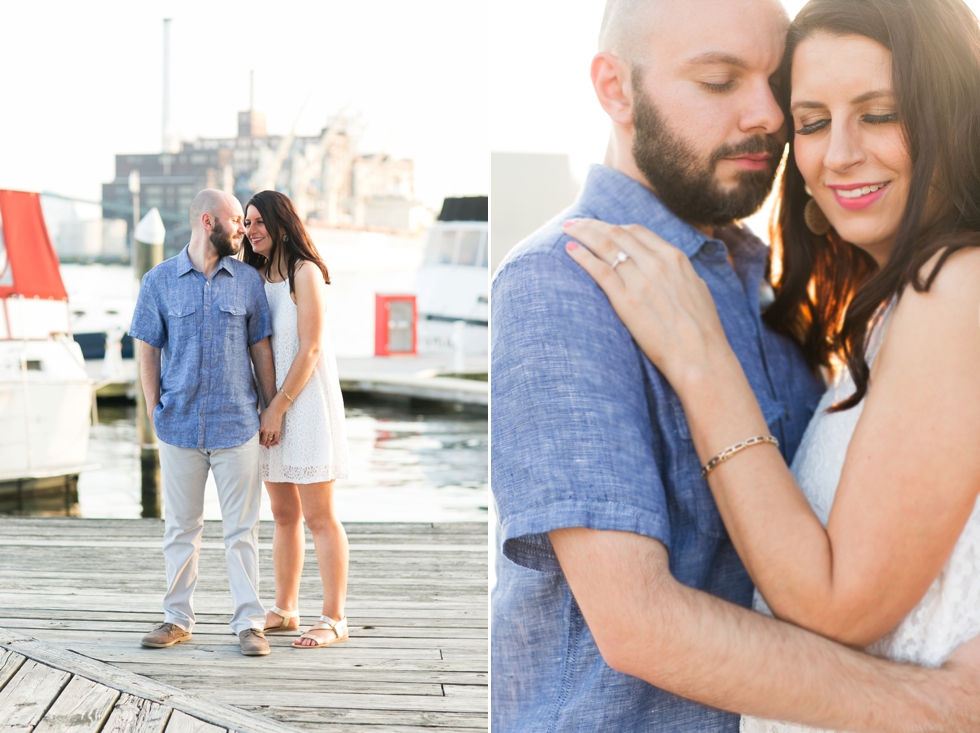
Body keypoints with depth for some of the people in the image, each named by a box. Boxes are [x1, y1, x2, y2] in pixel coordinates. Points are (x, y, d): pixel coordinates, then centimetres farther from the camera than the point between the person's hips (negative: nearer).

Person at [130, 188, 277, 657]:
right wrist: (154, 411, -1)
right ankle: (177, 619, 21)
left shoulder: (247, 280, 4)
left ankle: (249, 623, 9)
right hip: (179, 425, 0)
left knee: (241, 530, 3)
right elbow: (148, 349, 5)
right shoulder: (159, 281, 1)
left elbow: (260, 347, 8)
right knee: (180, 529, 10)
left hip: (237, 425, 0)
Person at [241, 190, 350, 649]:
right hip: (270, 404, 7)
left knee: (319, 516, -4)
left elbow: (310, 349, -13)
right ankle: (284, 611, 20)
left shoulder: (304, 272, -8)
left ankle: (334, 619, 0)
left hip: (305, 400, -7)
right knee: (284, 516, 12)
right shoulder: (256, 277, 13)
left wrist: (280, 405, -14)